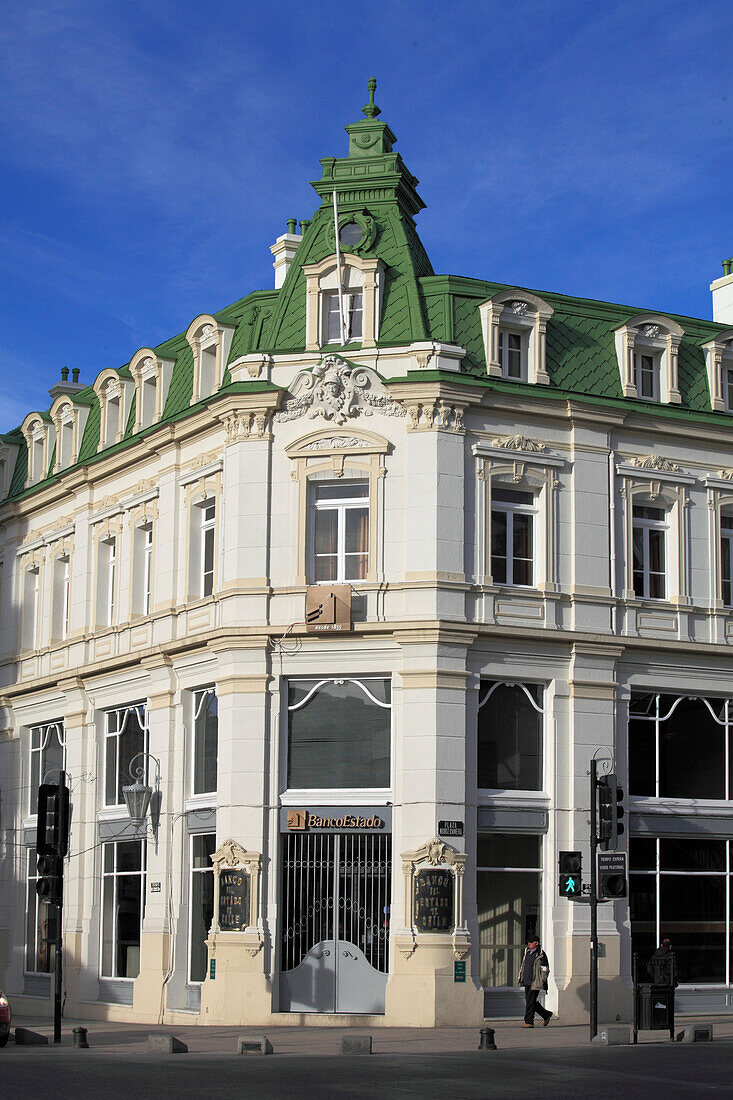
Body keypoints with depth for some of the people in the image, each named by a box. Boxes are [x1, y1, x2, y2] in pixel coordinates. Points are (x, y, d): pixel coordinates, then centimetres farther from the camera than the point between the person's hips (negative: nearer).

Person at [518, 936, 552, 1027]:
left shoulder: (541, 955, -11)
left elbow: (545, 970, -10)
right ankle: (546, 1015, 25)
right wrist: (521, 978, 20)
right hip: (527, 982, 8)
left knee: (530, 1002, -8)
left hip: (535, 982, -8)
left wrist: (543, 983, -14)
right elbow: (523, 966, 21)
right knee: (529, 1001, 11)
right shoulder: (527, 952, 12)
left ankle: (529, 1022, -1)